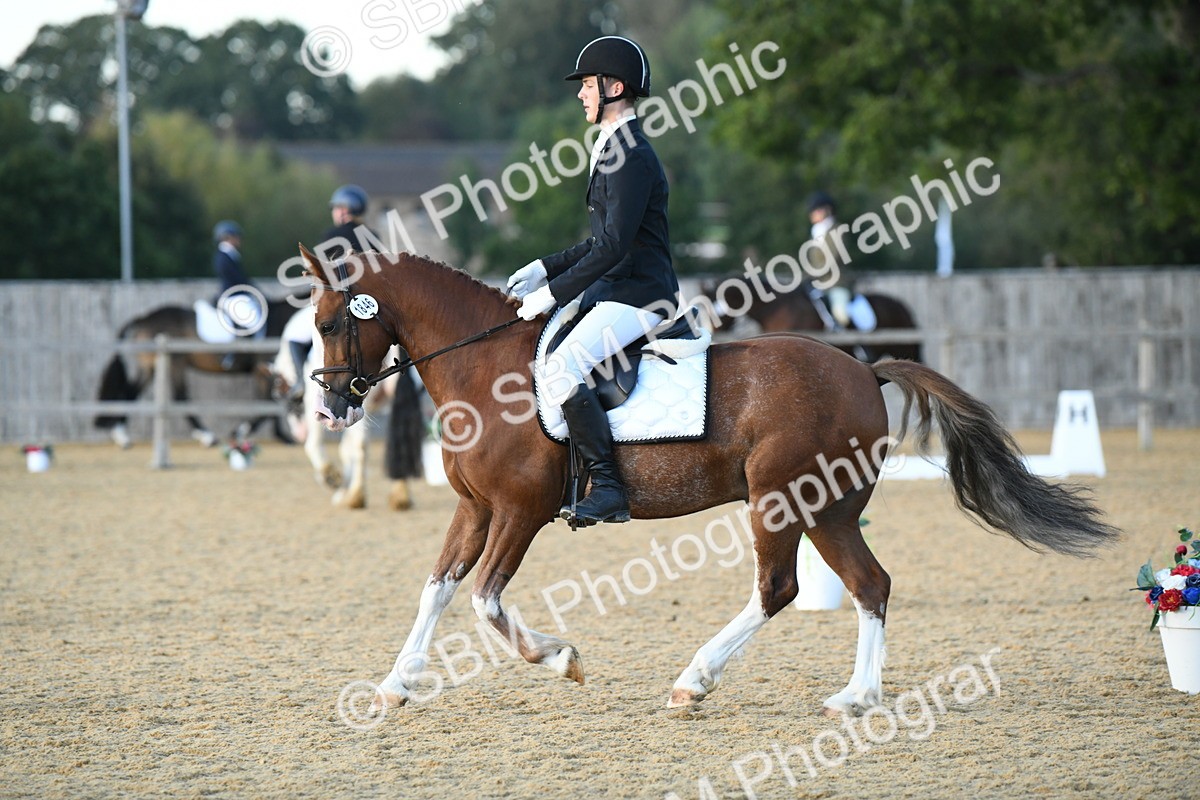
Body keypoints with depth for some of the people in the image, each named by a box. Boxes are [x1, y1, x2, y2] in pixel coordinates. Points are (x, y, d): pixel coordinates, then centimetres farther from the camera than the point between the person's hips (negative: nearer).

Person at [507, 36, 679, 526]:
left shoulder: (632, 158, -16)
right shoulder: (614, 152, 17)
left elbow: (613, 247, -22)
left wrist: (554, 293, -20)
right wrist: (546, 268, 13)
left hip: (638, 297, -11)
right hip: (614, 291, 11)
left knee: (563, 368, -28)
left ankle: (608, 486, -25)